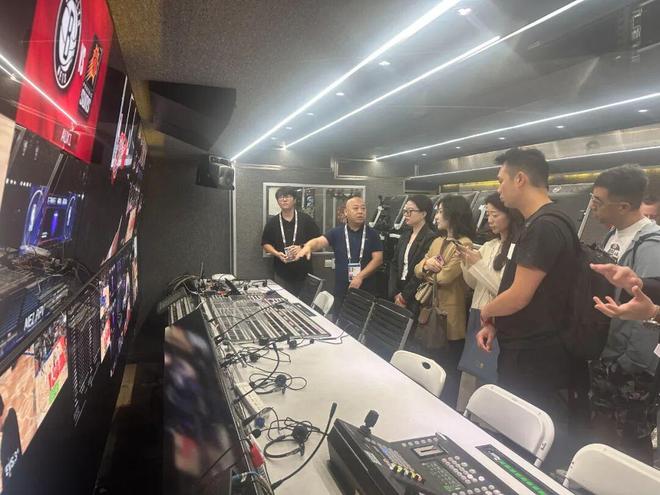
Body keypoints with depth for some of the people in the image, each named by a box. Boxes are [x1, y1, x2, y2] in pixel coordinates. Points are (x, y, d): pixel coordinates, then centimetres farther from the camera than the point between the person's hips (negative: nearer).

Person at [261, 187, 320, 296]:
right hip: (282, 274, 1)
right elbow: (265, 244, 12)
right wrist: (277, 254, -7)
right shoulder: (272, 222, 8)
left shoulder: (306, 219, 2)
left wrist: (302, 247, -14)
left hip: (304, 272, -1)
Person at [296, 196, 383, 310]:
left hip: (366, 291, 0)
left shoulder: (372, 234, 1)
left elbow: (378, 259, -5)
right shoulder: (336, 232, 2)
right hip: (341, 291, 0)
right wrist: (308, 246, -38)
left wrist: (360, 276, -17)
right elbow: (319, 241, -14)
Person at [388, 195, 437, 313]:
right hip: (399, 293, 6)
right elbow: (394, 264, 7)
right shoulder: (405, 235, 11)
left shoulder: (431, 238, -13)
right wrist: (395, 293, -3)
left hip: (416, 298, -6)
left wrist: (404, 296, -11)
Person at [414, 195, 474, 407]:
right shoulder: (437, 242, 13)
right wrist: (425, 264, -13)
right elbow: (417, 270, 9)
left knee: (447, 372, 6)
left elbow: (444, 277, -20)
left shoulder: (464, 244, -14)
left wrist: (428, 271, -1)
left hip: (450, 318, -9)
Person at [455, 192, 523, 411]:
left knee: (490, 380, 3)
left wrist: (479, 264, -17)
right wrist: (466, 262, -2)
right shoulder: (488, 246, 12)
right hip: (477, 319, 8)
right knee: (469, 375, 14)